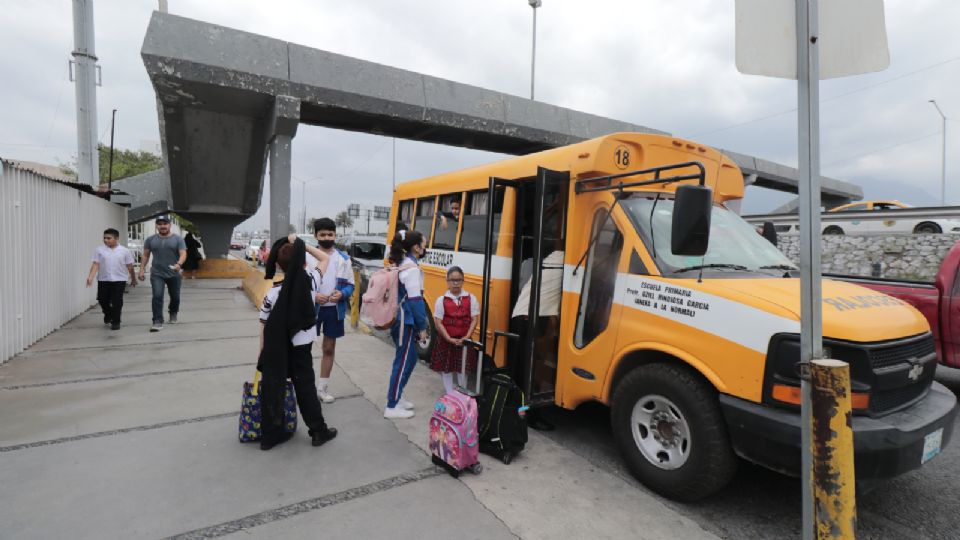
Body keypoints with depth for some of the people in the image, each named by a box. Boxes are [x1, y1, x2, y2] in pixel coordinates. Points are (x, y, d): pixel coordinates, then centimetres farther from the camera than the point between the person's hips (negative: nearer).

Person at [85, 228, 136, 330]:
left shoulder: (124, 251, 0)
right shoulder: (99, 250, 1)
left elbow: (130, 266, 5)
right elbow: (95, 264, -4)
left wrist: (133, 279, 12)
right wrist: (90, 277, -16)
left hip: (119, 280, -2)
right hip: (103, 280, 2)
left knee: (117, 302, -1)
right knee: (103, 300, 9)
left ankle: (115, 322, 10)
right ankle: (108, 314, 39)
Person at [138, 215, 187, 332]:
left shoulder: (177, 239, -4)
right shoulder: (151, 240, 4)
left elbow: (183, 254, -12)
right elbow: (145, 255, 10)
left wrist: (179, 264, -31)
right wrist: (142, 269, 2)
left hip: (174, 274, 0)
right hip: (157, 274, 1)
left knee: (175, 297, 13)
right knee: (157, 296, -13)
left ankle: (173, 313, 41)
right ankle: (158, 322, -12)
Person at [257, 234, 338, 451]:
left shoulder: (273, 293, -11)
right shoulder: (311, 280, -13)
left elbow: (264, 327, -4)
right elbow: (325, 258, 4)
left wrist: (263, 352, 8)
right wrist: (300, 244, -5)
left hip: (275, 349, 0)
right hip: (300, 346, 0)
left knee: (271, 389, 12)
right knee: (306, 387, 12)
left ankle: (269, 435, 24)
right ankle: (319, 431, 22)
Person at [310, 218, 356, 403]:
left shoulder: (344, 259, 2)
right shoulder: (307, 256, -5)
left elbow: (350, 285, 4)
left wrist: (342, 294, -16)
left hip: (334, 309, 3)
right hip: (311, 308, -2)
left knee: (329, 348, 13)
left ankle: (322, 386, 28)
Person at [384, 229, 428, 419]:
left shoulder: (402, 264, 12)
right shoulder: (412, 268, -17)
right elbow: (415, 300, -19)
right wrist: (422, 326, -14)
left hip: (399, 318, 10)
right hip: (405, 321, -10)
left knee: (410, 358, 18)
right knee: (403, 362, -1)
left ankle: (395, 396, 28)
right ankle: (392, 407, 8)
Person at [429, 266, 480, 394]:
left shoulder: (471, 299, -3)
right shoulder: (441, 300, -6)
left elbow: (474, 319, -3)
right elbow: (438, 322, -8)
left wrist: (466, 337, -14)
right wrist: (449, 338, -16)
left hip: (464, 341, 1)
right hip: (446, 341, -1)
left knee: (462, 368, 12)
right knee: (446, 368, 8)